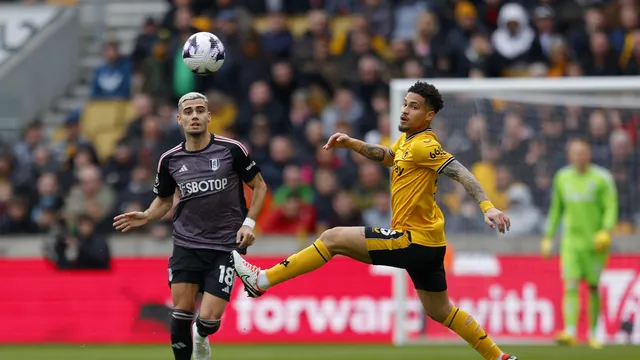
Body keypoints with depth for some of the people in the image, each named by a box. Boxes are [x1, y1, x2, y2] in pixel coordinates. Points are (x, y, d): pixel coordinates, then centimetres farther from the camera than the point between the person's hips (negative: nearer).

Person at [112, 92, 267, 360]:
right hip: (186, 244, 2)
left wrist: (249, 223, -6)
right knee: (181, 313, -6)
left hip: (226, 245, -2)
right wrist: (146, 217, -3)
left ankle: (200, 336, 28)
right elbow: (164, 199, 18)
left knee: (208, 320, -9)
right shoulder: (170, 160, 2)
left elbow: (259, 186, 6)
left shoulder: (231, 150, -6)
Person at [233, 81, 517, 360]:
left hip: (414, 241, -10)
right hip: (429, 243, 10)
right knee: (439, 311, 21)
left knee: (333, 238, -9)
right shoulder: (406, 140, 13)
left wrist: (487, 207, -36)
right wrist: (350, 143, 20)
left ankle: (262, 281, -6)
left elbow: (461, 173, -24)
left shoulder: (424, 146, -15)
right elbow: (386, 156, 33)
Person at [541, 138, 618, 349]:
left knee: (593, 288, 5)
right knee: (570, 286, -13)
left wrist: (606, 230, -22)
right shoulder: (562, 178, 10)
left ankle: (593, 334, 17)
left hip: (595, 243, -2)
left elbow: (611, 207, -6)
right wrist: (548, 237, 17)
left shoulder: (601, 178, -3)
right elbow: (556, 209, 19)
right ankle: (569, 332, -23)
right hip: (571, 241, 2)